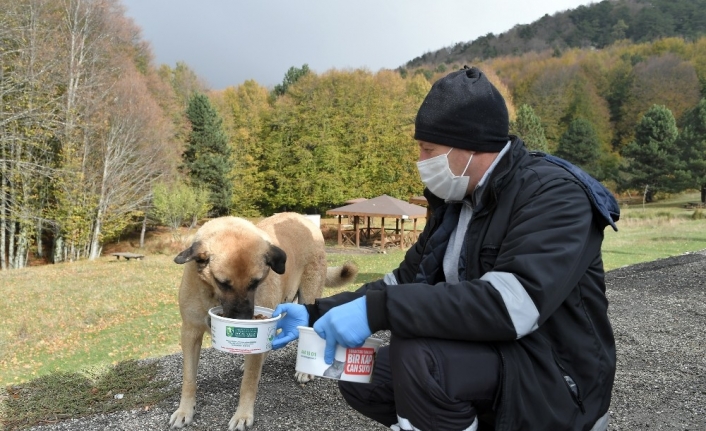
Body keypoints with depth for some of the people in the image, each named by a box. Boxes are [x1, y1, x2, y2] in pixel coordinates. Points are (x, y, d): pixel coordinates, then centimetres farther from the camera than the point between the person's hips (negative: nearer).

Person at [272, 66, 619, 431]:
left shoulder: (554, 194, -20)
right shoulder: (457, 202, 5)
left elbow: (511, 304, -35)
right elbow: (405, 280, 9)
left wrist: (377, 310, -36)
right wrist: (316, 313, 1)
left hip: (555, 381, -8)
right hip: (488, 360, 8)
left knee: (417, 355, -31)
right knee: (361, 379, 3)